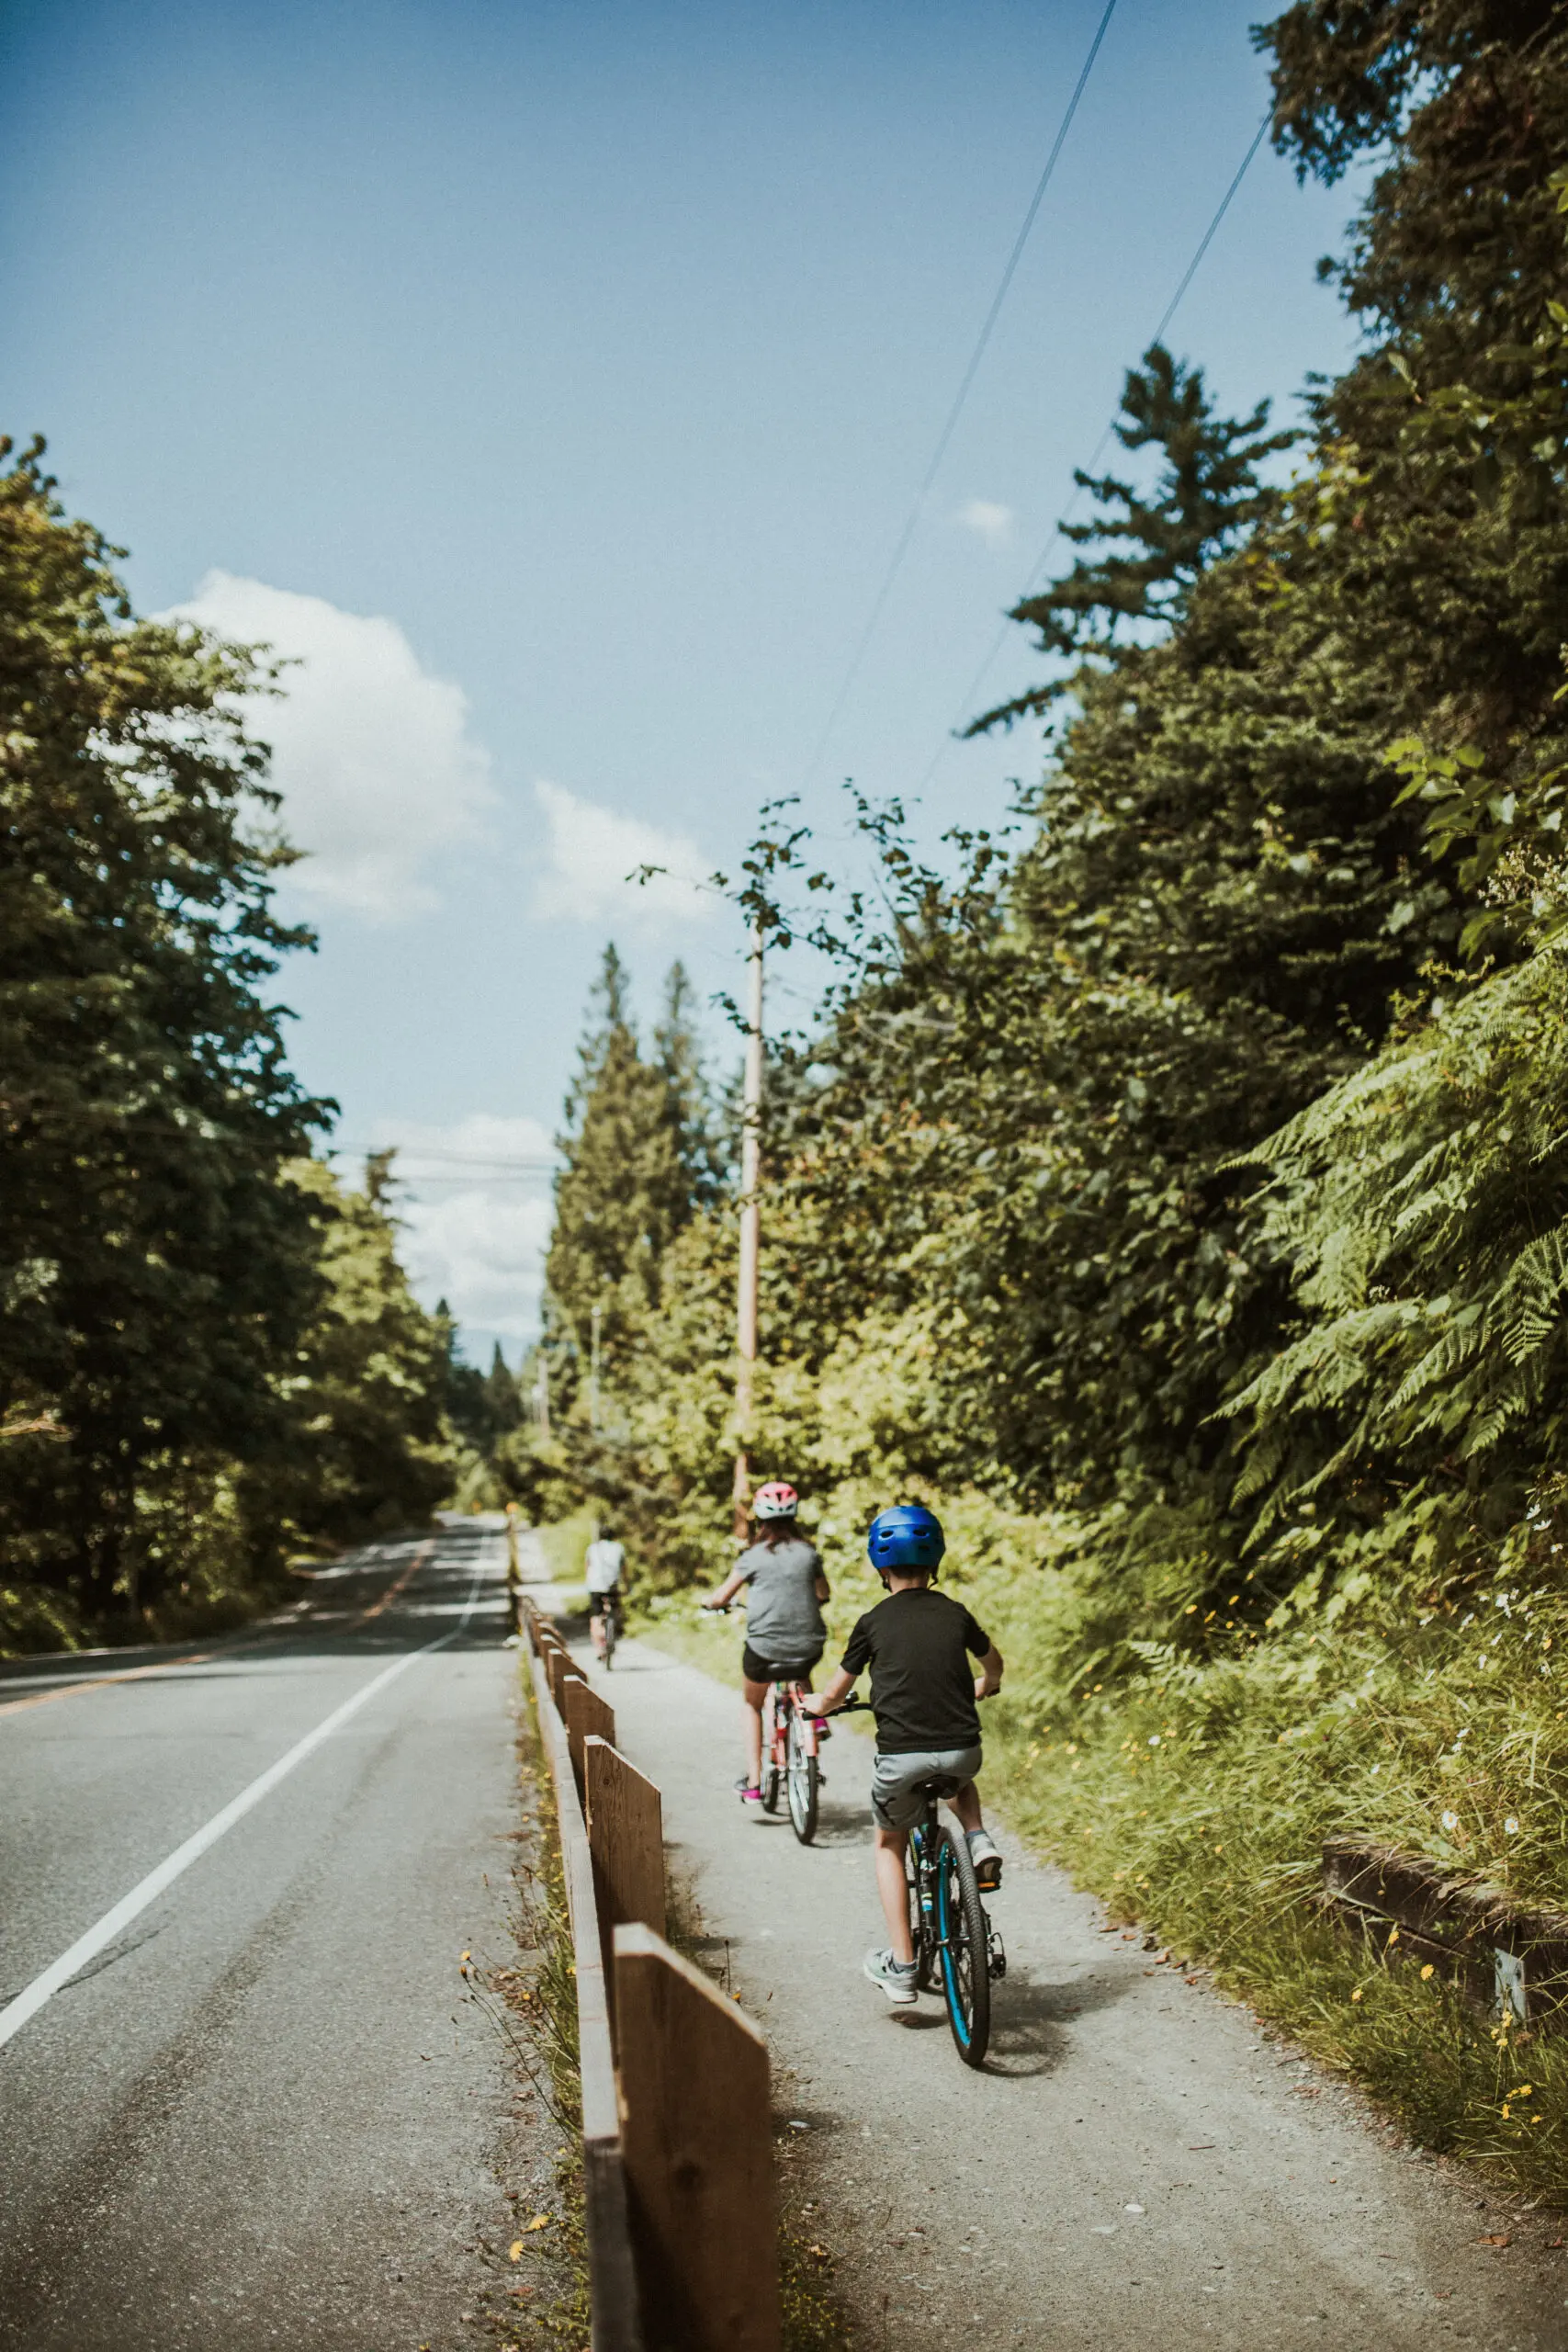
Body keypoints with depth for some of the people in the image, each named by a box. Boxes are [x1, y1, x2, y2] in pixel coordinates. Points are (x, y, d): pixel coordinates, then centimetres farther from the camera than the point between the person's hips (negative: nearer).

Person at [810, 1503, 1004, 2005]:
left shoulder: (873, 1624, 1)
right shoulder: (956, 1614, 9)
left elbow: (834, 1694, 12)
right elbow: (993, 1662, 30)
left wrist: (816, 1708, 35)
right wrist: (984, 1686, 53)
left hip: (901, 1758, -2)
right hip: (963, 1751, 2)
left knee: (889, 1846, 23)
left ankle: (900, 1968, 17)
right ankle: (980, 1844, 11)